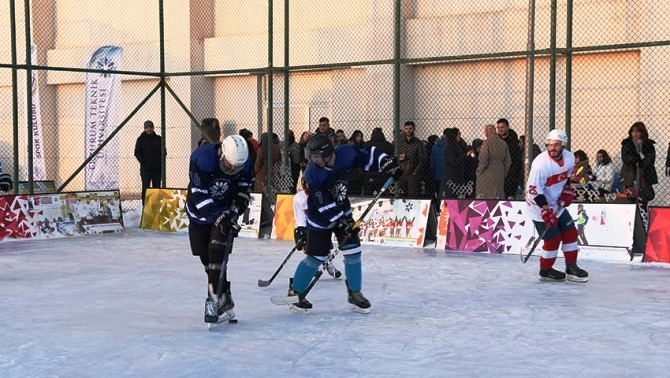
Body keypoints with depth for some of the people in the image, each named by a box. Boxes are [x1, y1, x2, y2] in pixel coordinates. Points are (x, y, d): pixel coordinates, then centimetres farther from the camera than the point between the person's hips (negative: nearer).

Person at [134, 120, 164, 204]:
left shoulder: (158, 139, 9)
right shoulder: (141, 139, 2)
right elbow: (137, 153, 1)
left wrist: (160, 162, 1)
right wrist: (144, 162, -8)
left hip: (157, 169, 3)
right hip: (146, 169, -3)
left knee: (157, 187, 6)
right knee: (146, 187, -5)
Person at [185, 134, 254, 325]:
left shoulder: (244, 162, -17)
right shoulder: (201, 158, -30)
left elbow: (246, 184, 5)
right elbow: (199, 195, -29)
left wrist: (241, 198, -13)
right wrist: (218, 218, -35)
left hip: (225, 210, 1)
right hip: (200, 210, -1)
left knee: (217, 253, -17)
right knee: (206, 257, 4)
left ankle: (215, 298, -15)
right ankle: (224, 299, 15)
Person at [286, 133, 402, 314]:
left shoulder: (345, 153, -19)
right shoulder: (313, 175, -27)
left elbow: (368, 156, -3)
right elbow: (323, 205, -26)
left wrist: (388, 164, -15)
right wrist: (342, 222, -28)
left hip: (342, 211, 4)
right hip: (320, 218, -4)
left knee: (353, 251, -3)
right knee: (316, 256, -3)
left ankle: (354, 293, 12)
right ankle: (297, 293, 12)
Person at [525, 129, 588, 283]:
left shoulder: (569, 157, -6)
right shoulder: (541, 163, -28)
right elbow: (534, 190, -26)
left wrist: (567, 190, 2)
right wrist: (546, 210, -29)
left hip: (557, 203, 8)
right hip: (539, 205, -8)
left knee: (570, 232, 10)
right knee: (553, 239, -4)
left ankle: (571, 267, 24)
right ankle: (545, 271, 16)